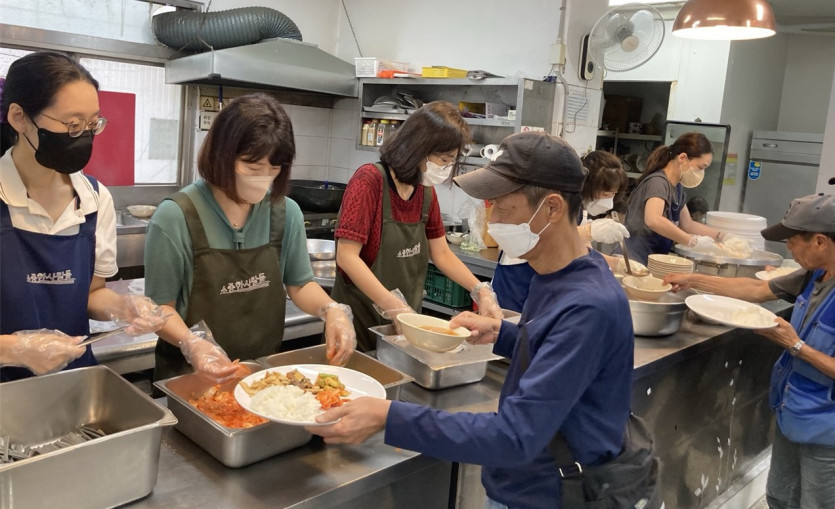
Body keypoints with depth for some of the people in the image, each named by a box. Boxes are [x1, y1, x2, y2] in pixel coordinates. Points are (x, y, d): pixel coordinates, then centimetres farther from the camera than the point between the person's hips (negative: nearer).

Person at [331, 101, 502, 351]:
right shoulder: (369, 180, -17)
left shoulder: (427, 192, 3)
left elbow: (441, 254, 10)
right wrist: (395, 307, -28)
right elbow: (347, 257, -23)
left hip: (404, 324, 7)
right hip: (360, 321, -6)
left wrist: (481, 291, -2)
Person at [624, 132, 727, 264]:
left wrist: (722, 236, 11)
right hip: (636, 262, -8)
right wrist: (694, 242, -28)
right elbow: (653, 220, -34)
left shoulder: (677, 187, 12)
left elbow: (687, 224, 23)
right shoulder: (658, 181, -15)